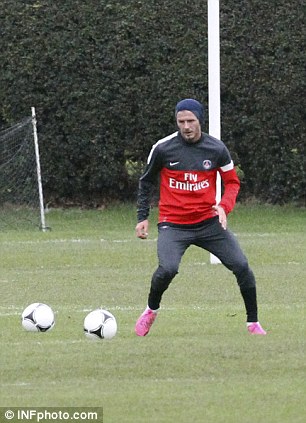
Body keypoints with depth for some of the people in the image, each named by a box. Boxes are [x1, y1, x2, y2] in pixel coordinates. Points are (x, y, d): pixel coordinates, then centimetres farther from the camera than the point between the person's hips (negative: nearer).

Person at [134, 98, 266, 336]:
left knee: (241, 266, -6)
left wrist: (224, 207, -11)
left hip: (208, 222, 2)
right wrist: (142, 217, 6)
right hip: (173, 225, -2)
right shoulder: (163, 149, -6)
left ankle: (253, 323, 11)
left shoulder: (216, 149, -3)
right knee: (168, 269, -26)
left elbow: (232, 182, 7)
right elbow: (146, 182, 9)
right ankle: (151, 311, 4)